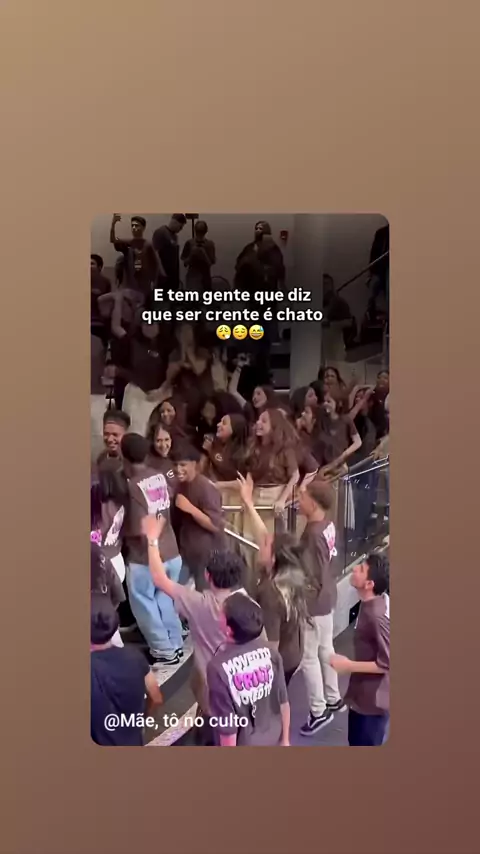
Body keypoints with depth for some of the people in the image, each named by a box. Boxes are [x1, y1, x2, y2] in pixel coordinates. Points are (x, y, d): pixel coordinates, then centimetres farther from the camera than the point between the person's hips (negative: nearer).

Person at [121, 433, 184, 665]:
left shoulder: (133, 487, -23)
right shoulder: (160, 477, -1)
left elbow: (138, 530, -23)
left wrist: (120, 531, -6)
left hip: (145, 559, -7)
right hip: (171, 553, 7)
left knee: (144, 605, 13)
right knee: (165, 599, 23)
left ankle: (164, 651, 23)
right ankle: (176, 644, 33)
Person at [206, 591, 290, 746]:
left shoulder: (218, 666, -31)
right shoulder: (269, 652, -16)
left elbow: (227, 723, -24)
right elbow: (283, 702, -5)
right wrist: (285, 740, 9)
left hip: (244, 745, -4)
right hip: (272, 739, 4)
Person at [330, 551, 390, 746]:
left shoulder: (376, 615, -32)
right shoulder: (378, 601, -4)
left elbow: (386, 664, -27)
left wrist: (348, 665, -21)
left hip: (374, 698, -8)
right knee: (356, 742, 25)